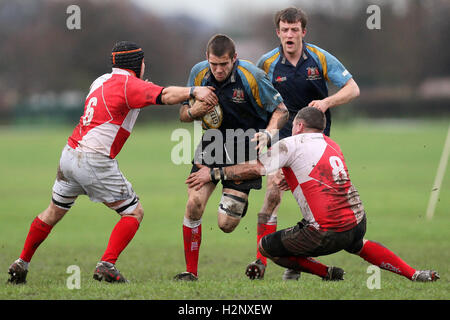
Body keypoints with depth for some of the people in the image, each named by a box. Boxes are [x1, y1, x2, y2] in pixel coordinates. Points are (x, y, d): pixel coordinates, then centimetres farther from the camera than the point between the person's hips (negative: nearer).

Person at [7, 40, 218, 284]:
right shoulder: (129, 85, -10)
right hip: (95, 162, -8)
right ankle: (107, 265, -10)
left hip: (69, 155, 8)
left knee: (54, 212, 24)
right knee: (134, 213, 2)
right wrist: (193, 91, -26)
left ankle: (21, 264, 27)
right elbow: (166, 96, -23)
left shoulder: (101, 81, 15)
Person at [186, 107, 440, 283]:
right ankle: (413, 274, 26)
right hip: (357, 221, 7)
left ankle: (328, 273, 8)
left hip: (327, 232, -7)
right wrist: (289, 178, 48)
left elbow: (255, 169, -8)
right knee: (359, 245, 41)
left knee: (266, 246, 9)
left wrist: (213, 173, 1)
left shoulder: (293, 144, -2)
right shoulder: (333, 146, 19)